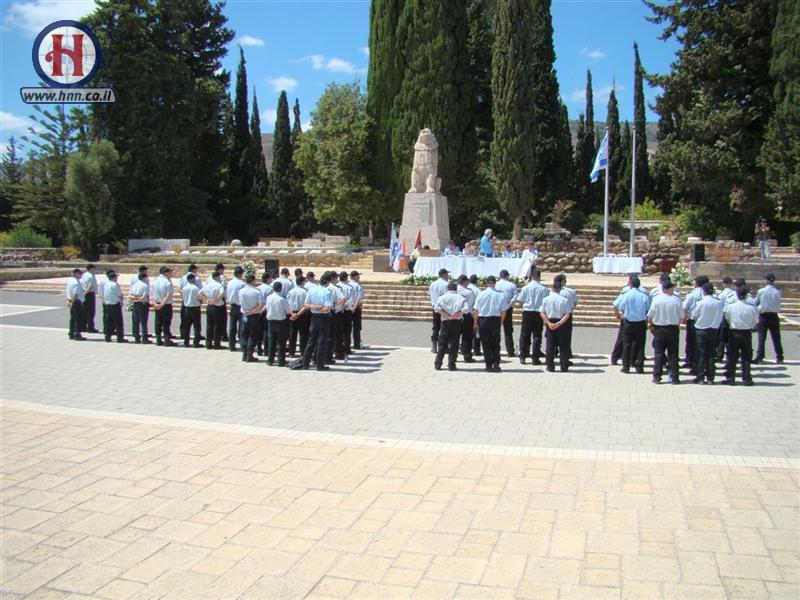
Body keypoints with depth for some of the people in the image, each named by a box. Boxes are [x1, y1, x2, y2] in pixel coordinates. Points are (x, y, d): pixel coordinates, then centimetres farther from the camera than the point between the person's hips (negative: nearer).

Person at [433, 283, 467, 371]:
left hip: (445, 322, 0)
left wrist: (447, 315, -9)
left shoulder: (443, 297, 3)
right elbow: (465, 309, -12)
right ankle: (451, 365, 6)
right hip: (457, 322, 0)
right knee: (454, 344, 5)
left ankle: (437, 364, 11)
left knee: (442, 344, 8)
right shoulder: (460, 297, 3)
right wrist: (456, 315, -6)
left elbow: (437, 308, -12)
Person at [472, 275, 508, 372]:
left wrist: (475, 323, 5)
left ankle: (488, 365, 9)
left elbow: (476, 310, -3)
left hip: (483, 320, 0)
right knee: (495, 343, 11)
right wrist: (501, 321, 8)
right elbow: (503, 310, -5)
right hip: (496, 320, 0)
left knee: (486, 343, 8)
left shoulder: (481, 294, -5)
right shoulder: (500, 294, -6)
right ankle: (496, 364, 3)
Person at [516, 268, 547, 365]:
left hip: (527, 313, 0)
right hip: (539, 314, 0)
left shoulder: (526, 288, -6)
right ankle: (535, 358, 7)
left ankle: (523, 357, 13)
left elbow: (519, 301, -2)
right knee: (537, 336, 6)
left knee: (524, 335, 10)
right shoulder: (544, 289, -7)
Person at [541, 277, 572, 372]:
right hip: (562, 324, -1)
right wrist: (559, 323, -14)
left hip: (550, 323, 1)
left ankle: (550, 366, 8)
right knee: (563, 346, 7)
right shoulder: (565, 299, -6)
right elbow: (568, 314, -11)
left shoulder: (546, 299, -2)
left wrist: (549, 323, -10)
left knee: (550, 346, 8)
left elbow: (543, 314, -5)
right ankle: (564, 367, 10)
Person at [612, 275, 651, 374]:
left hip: (628, 322, -1)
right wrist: (647, 322, 9)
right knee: (640, 346, 8)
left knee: (626, 345, 8)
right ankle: (639, 367, 9)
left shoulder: (625, 294, -8)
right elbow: (649, 310, -4)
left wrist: (618, 315, 13)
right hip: (641, 324, 1)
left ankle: (626, 367, 10)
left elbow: (615, 306, -6)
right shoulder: (645, 295, -5)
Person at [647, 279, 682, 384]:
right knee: (673, 354, 7)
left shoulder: (656, 299, -10)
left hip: (659, 329, 1)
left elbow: (650, 316, -5)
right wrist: (677, 324, 13)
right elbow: (681, 316, -6)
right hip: (673, 329, -1)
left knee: (658, 353, 7)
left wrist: (651, 325, 14)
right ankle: (674, 377, 10)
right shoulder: (676, 300, -12)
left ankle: (657, 377, 9)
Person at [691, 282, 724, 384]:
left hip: (701, 330, -2)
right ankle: (710, 378, 13)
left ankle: (700, 377, 5)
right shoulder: (718, 303, -8)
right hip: (713, 330, 2)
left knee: (701, 354, 5)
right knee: (711, 354, 10)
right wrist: (715, 326, 14)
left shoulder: (701, 303, -14)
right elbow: (720, 318, -1)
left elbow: (694, 317, -5)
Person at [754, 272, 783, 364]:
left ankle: (759, 357, 0)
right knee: (776, 338, 9)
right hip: (774, 316, 2)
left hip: (763, 316, -1)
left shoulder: (761, 291, -10)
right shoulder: (778, 291, -6)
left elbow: (755, 303, 0)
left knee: (761, 338, 3)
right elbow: (778, 304, 4)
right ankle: (779, 358, 13)